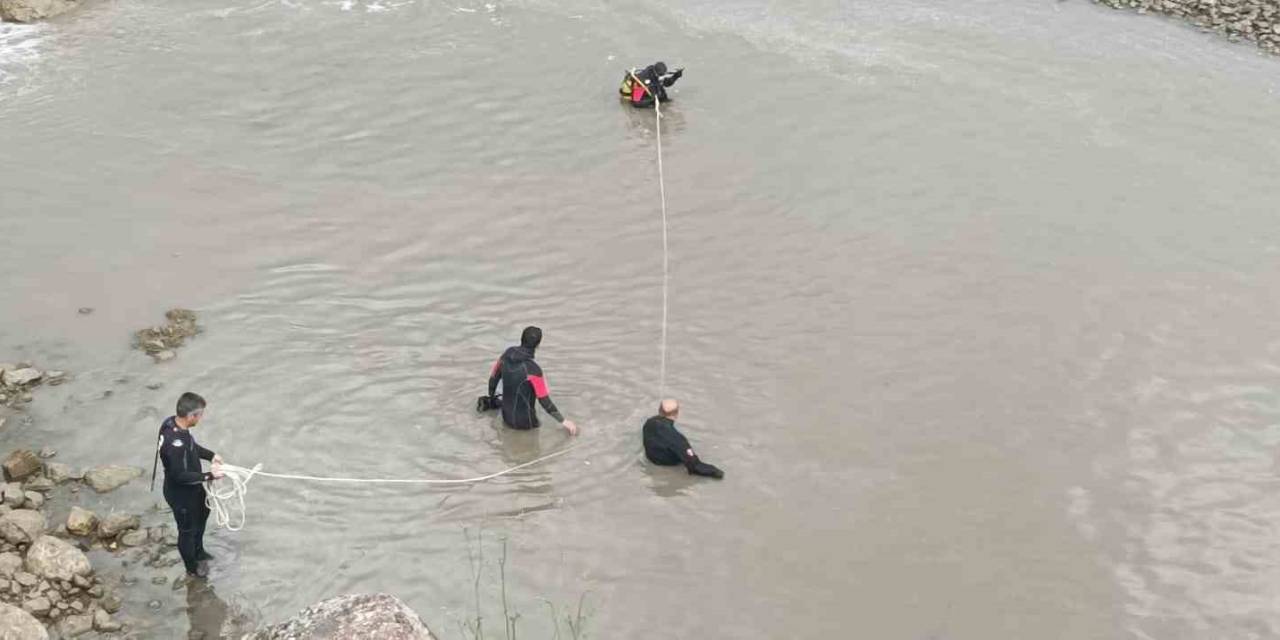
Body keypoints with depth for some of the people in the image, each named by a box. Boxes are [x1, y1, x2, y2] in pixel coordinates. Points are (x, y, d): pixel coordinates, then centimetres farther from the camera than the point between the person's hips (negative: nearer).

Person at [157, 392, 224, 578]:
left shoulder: (173, 422, -11)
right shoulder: (174, 443, -40)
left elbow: (192, 446, 8)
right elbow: (180, 475, -32)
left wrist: (210, 455, -2)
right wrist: (208, 476, -26)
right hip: (181, 494, -9)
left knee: (202, 515, 32)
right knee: (188, 530, 16)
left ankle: (198, 552, 57)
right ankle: (193, 568, 41)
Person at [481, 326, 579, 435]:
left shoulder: (508, 354, -10)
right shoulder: (533, 369, -29)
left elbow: (494, 375, 6)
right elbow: (544, 401, -22)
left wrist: (491, 399, 24)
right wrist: (563, 421, -12)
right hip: (524, 422, -7)